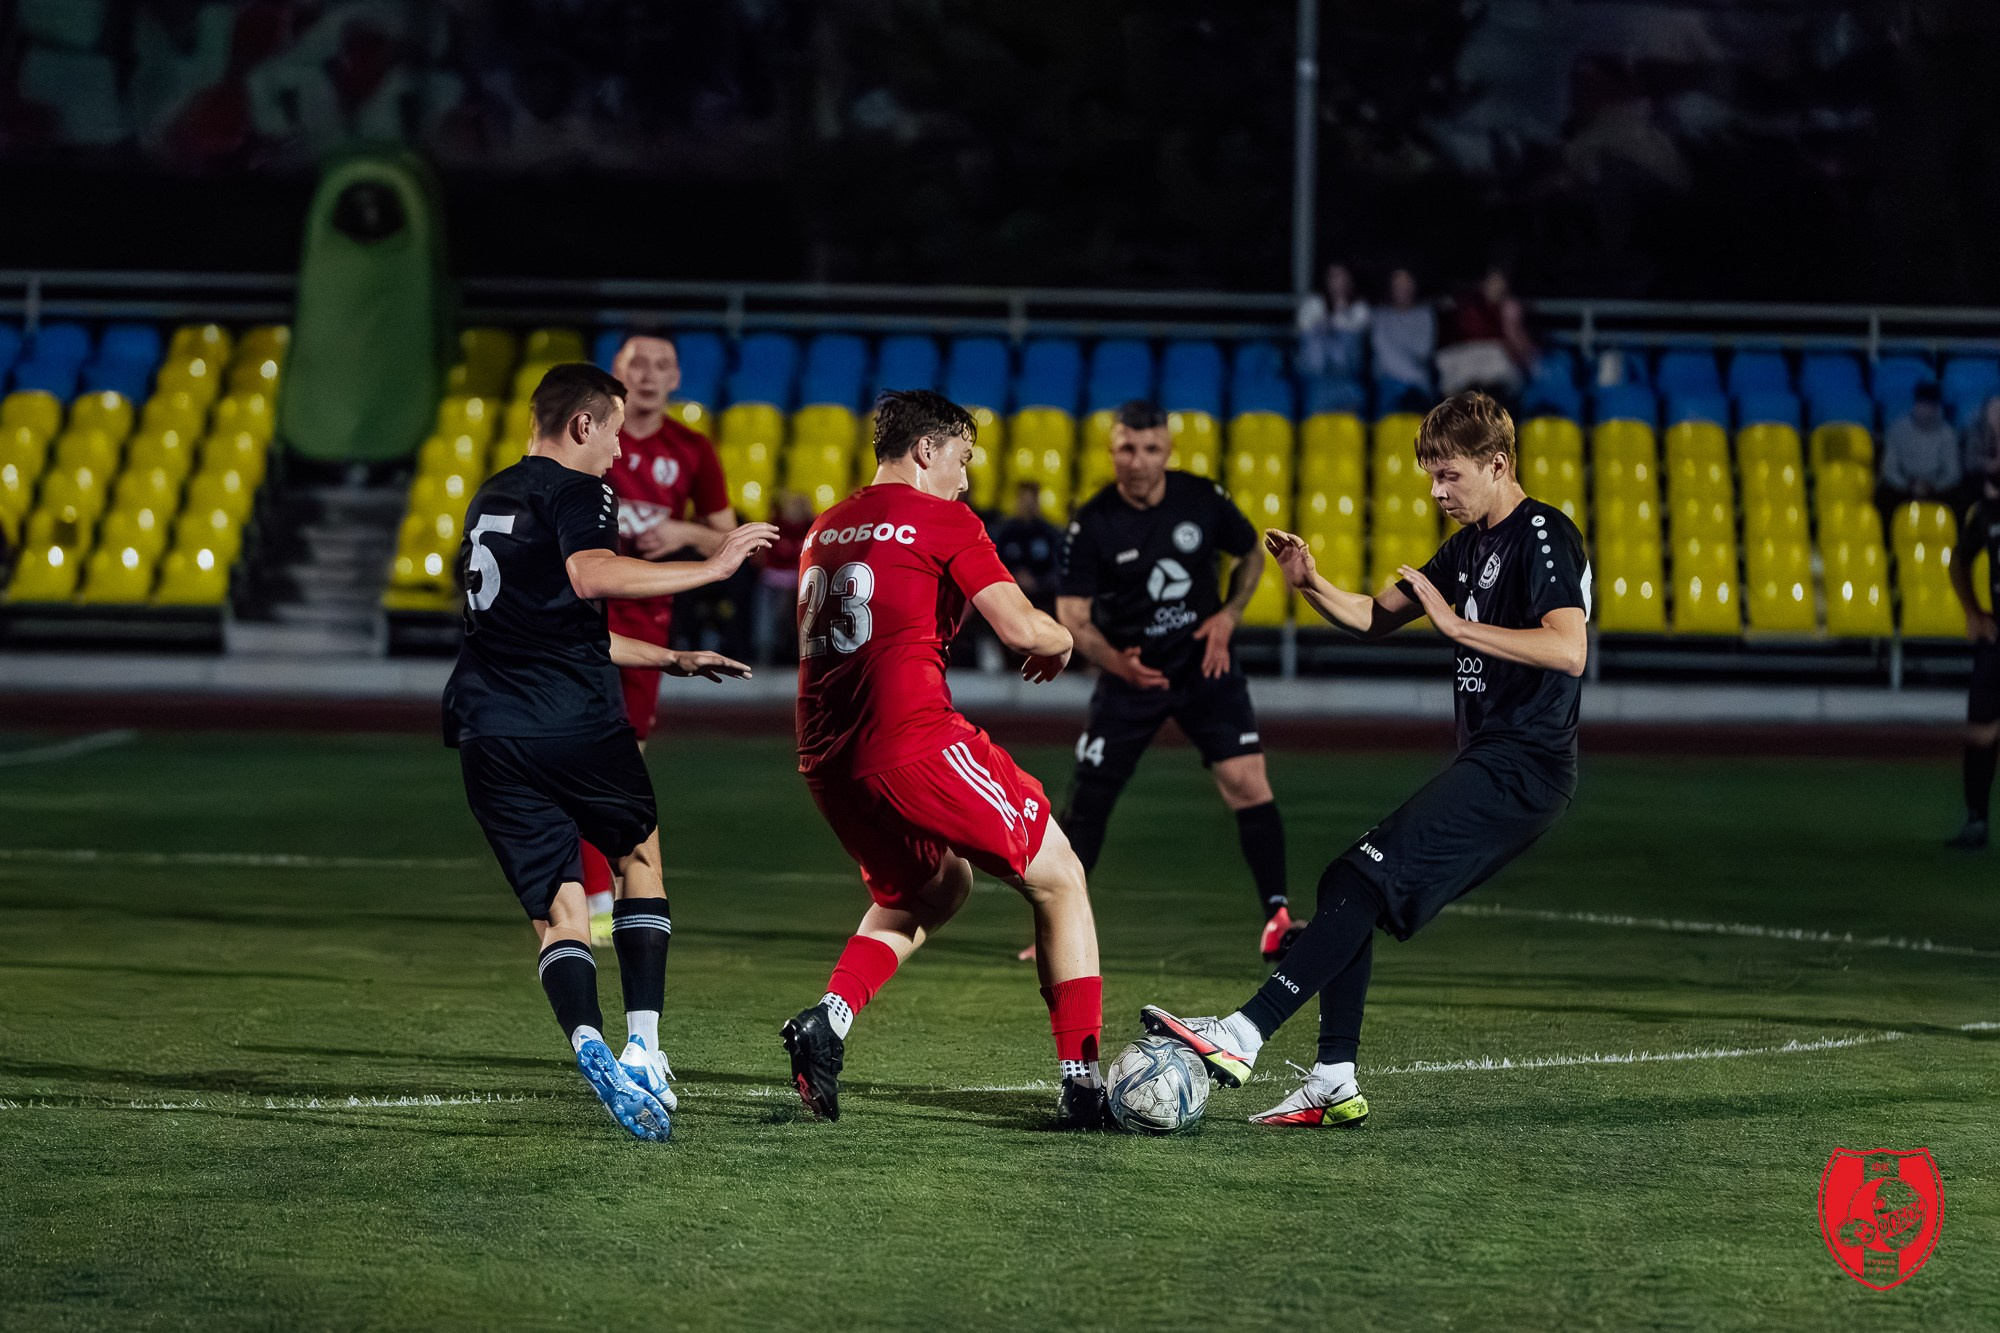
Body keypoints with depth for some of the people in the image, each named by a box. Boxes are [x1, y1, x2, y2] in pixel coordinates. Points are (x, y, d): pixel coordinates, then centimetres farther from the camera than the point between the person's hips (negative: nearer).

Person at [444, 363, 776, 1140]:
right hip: (573, 725, -6)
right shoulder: (577, 492, -1)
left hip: (487, 732, 6)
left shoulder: (489, 501, 26)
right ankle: (644, 1044, 5)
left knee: (556, 906, 2)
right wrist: (710, 568, -20)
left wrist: (673, 660, 37)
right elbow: (588, 576, -24)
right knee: (640, 851, 17)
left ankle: (587, 1041, -25)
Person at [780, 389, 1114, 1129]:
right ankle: (1081, 1079, 1)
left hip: (825, 761, 7)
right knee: (1059, 879, 8)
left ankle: (828, 1017, 5)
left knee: (931, 890, 30)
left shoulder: (825, 530, 19)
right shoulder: (943, 520, -2)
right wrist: (1062, 639, 13)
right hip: (914, 741, -7)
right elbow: (1022, 628, -10)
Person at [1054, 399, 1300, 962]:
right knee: (1086, 803, 0)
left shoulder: (1203, 499, -7)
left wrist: (1228, 615, -5)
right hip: (1130, 677, 0)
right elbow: (1072, 616, -13)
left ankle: (1278, 915, -6)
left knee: (1248, 783, -14)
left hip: (1205, 667, 1)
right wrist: (1114, 660, -31)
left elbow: (1251, 555, 11)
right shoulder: (1092, 524, -12)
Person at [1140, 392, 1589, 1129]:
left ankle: (1243, 1035, -25)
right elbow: (1375, 616, 25)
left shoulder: (1544, 536, -11)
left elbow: (1568, 649, -25)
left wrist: (1458, 624, -23)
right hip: (1487, 764, 10)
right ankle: (1334, 1083, 5)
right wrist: (1312, 585, 5)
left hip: (1522, 766, -10)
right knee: (1347, 884, 6)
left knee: (1365, 880, -19)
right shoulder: (1471, 545, 19)